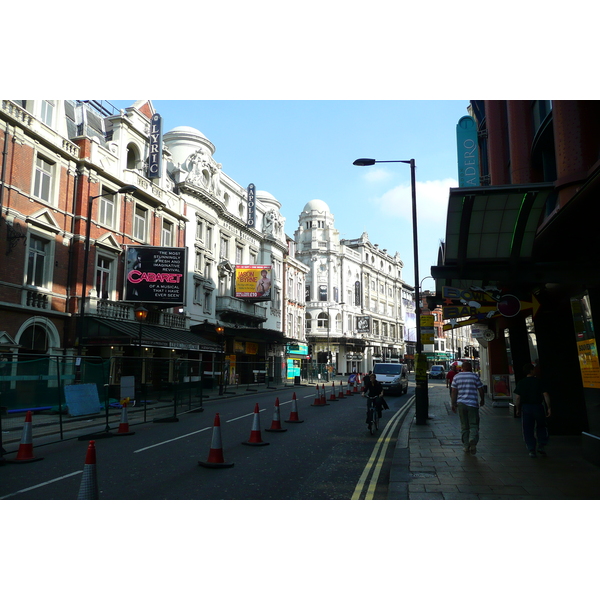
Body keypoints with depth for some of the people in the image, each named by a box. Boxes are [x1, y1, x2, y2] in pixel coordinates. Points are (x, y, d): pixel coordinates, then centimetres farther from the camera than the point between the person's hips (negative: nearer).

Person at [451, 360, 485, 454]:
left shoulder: (456, 377, 6)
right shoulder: (475, 376, 0)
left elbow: (453, 391, 5)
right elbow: (481, 390, 5)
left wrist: (453, 404, 10)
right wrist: (482, 400, 22)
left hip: (461, 403, 2)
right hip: (473, 404, -2)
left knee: (464, 426, 11)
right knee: (474, 425, 2)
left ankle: (466, 446, 14)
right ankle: (473, 441, -21)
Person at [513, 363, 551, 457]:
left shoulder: (521, 383, 0)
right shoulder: (538, 381, -4)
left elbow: (517, 397, -2)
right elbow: (545, 395, -7)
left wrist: (517, 409, 9)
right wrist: (548, 407, -1)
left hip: (526, 407, 0)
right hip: (538, 407, 0)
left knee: (528, 430, 6)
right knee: (541, 427, 20)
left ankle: (531, 450, 5)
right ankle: (541, 446, 11)